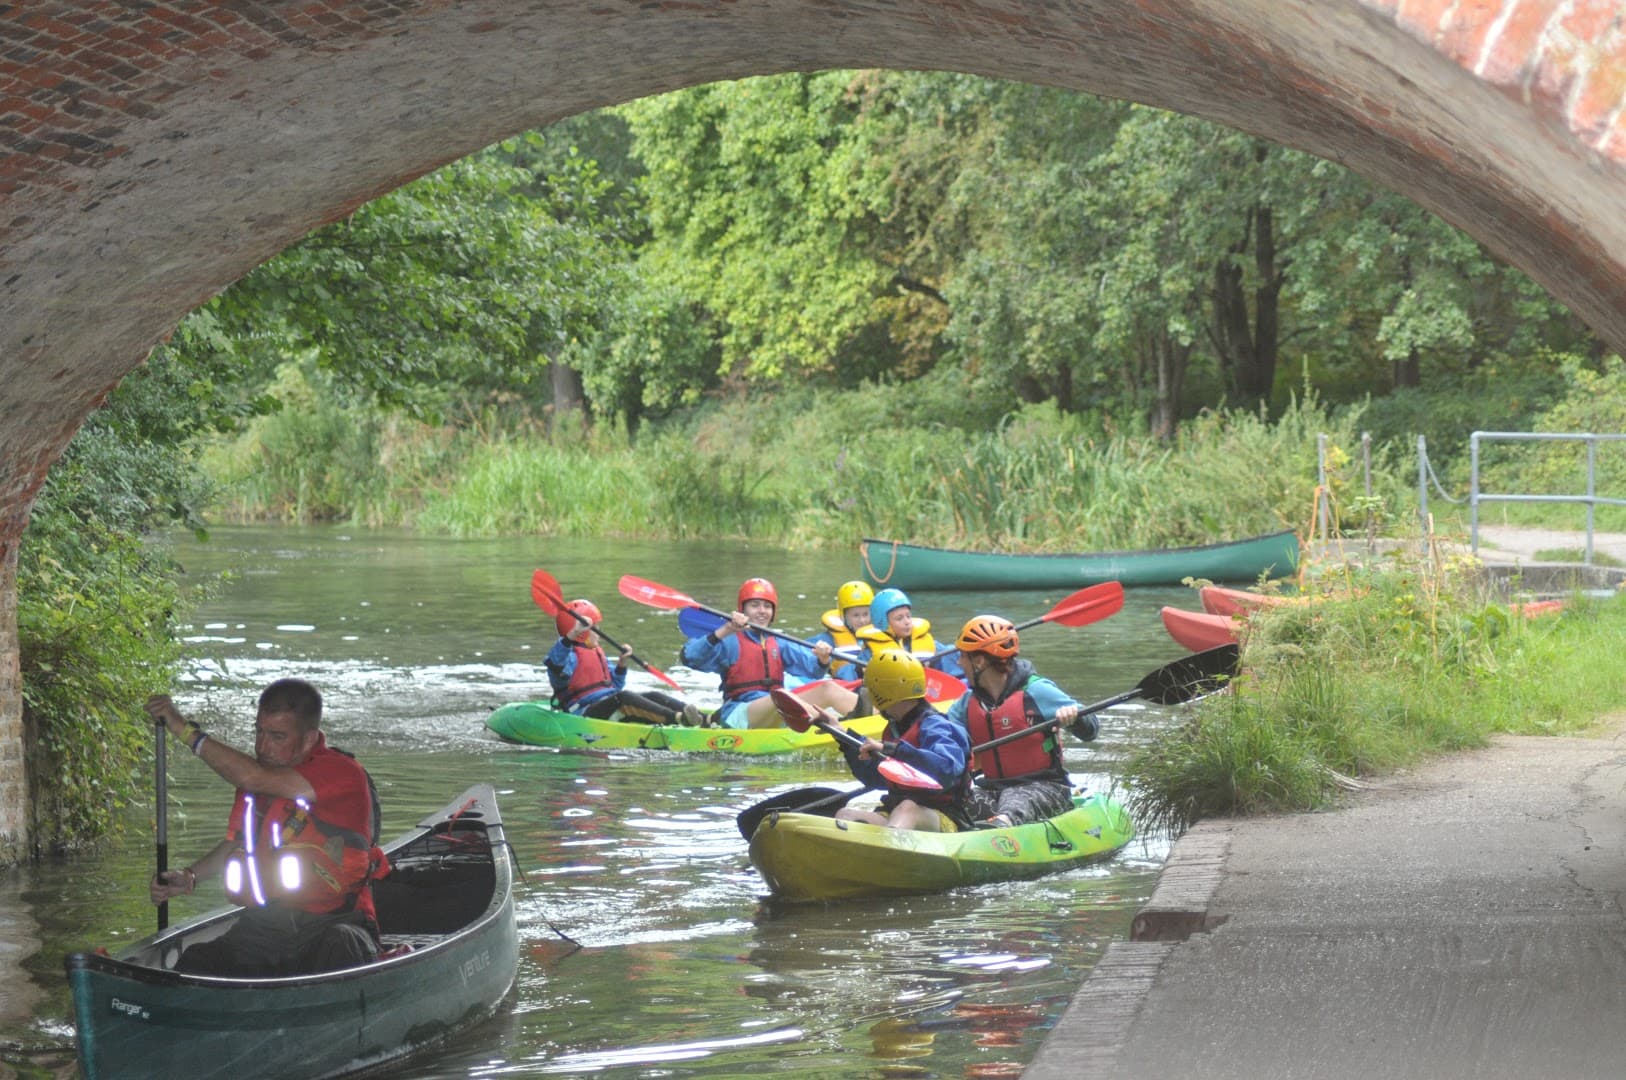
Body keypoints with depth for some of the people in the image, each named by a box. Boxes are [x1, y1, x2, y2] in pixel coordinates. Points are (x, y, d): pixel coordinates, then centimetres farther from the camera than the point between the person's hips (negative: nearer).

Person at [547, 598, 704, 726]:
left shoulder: (597, 653, 27)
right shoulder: (572, 655, -3)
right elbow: (554, 662, -29)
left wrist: (621, 663, 14)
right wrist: (571, 636, -41)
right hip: (585, 713, -9)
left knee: (654, 696, -8)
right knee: (623, 697, -34)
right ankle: (678, 718, -55)